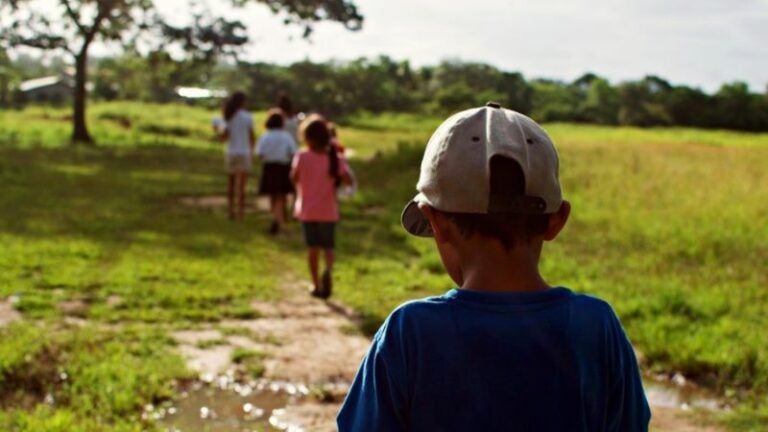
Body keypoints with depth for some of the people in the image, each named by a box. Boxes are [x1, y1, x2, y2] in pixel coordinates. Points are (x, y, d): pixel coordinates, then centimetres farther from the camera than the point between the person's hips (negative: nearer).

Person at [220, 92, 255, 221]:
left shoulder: (228, 117, 3)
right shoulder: (247, 116, -6)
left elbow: (224, 136, -5)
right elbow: (252, 136, -2)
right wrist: (252, 149, 16)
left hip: (231, 152, 4)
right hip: (244, 152, -4)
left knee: (231, 182, 15)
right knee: (241, 184, -4)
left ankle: (231, 211, 19)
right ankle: (240, 212, -8)